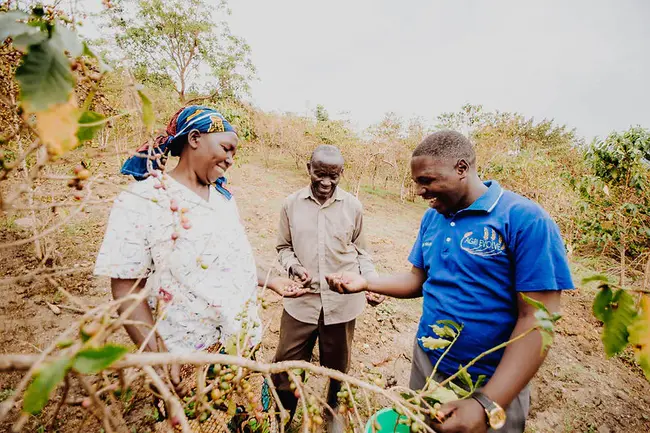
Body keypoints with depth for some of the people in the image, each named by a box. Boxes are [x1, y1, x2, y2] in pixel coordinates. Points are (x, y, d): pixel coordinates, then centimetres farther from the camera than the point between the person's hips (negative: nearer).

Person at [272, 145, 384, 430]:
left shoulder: (353, 206, -4)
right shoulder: (291, 204, -4)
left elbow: (360, 251, 7)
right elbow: (283, 247, 6)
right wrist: (294, 266, -13)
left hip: (342, 301, 0)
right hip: (302, 300, 0)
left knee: (337, 367, 20)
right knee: (285, 366, 12)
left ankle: (333, 410, 52)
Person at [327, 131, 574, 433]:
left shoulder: (525, 219, -19)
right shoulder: (432, 217, 0)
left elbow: (537, 319, -21)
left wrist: (488, 405, -25)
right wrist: (365, 282, -9)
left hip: (492, 385, -5)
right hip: (426, 364, 6)